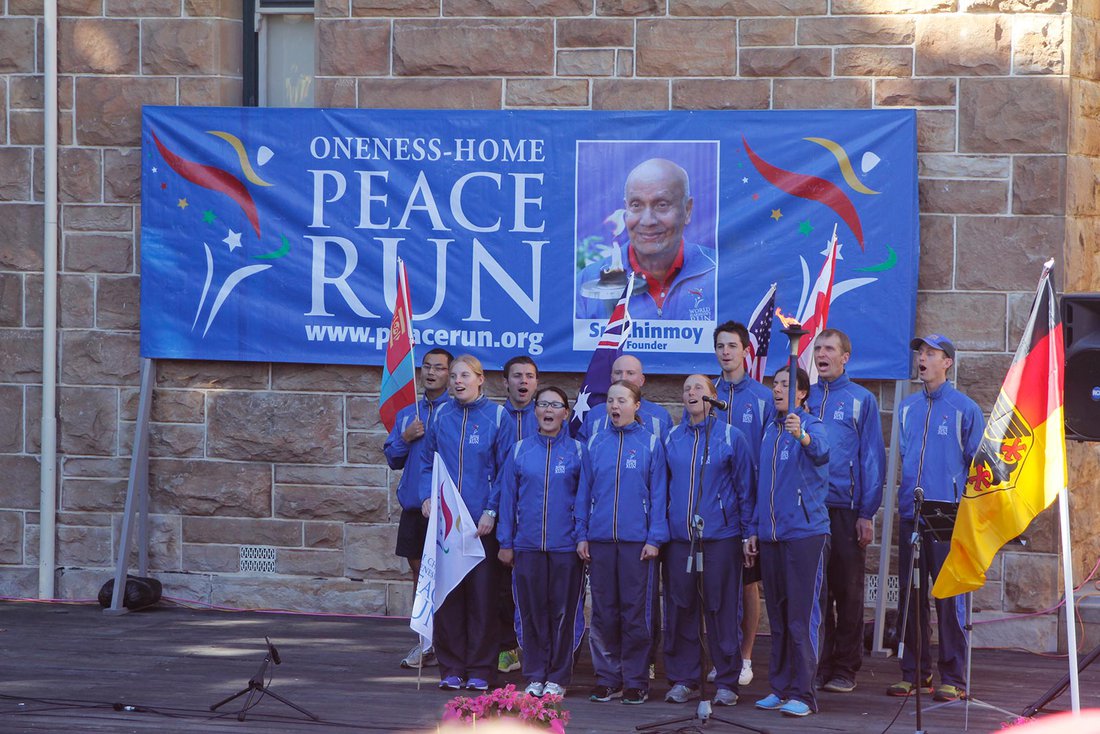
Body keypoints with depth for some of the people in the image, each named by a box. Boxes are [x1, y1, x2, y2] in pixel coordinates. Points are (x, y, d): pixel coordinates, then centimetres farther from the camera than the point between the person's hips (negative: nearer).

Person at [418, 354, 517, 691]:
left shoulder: (497, 417, -1)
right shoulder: (441, 416, 9)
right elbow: (426, 462, 17)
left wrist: (492, 511, -11)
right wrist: (427, 497, 0)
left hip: (481, 522, -3)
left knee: (482, 595, 0)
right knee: (447, 594, 2)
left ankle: (479, 671, 6)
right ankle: (451, 668, 9)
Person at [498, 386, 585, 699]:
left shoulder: (577, 451, 3)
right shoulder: (520, 451, 7)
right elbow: (508, 497, 9)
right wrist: (506, 542, 5)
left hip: (566, 546, -2)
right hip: (528, 545, 2)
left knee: (563, 612, 0)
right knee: (532, 612, 4)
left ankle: (558, 678, 8)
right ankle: (535, 676, 12)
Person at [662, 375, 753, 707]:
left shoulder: (730, 437, 1)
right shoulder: (672, 439, 10)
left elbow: (745, 489, 2)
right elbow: (662, 487, 15)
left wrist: (748, 533, -3)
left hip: (721, 538, -3)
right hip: (679, 537, 3)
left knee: (723, 610, 0)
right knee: (680, 610, 4)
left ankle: (726, 683, 6)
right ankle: (683, 680, 12)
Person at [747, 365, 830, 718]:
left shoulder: (811, 426, -7)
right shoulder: (770, 430, 15)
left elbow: (821, 451, -31)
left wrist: (803, 436, -53)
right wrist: (753, 529, 16)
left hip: (806, 533, -7)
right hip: (771, 536, 7)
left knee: (803, 618, -7)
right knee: (778, 618, 11)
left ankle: (802, 694, -5)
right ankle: (780, 688, 18)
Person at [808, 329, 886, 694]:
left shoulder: (861, 400, 2)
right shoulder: (803, 398, 11)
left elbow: (872, 458, -1)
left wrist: (867, 513, -7)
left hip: (847, 509, -3)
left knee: (848, 591, 2)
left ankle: (845, 670, 6)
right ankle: (817, 667, 10)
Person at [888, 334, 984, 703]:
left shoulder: (965, 409, -1)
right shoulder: (907, 408, 13)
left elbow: (977, 466, 1)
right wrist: (905, 498, 13)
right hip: (911, 516, 5)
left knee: (949, 597, -5)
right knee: (911, 596, 6)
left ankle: (953, 678, -1)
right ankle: (914, 672, 12)